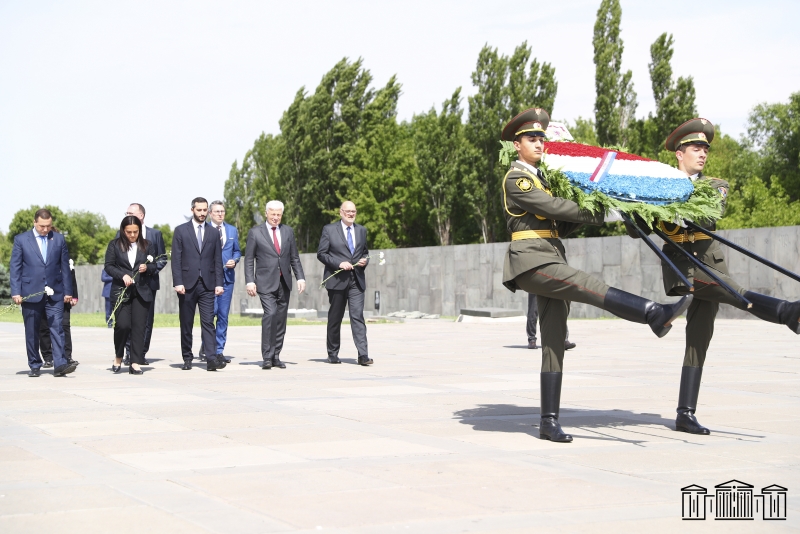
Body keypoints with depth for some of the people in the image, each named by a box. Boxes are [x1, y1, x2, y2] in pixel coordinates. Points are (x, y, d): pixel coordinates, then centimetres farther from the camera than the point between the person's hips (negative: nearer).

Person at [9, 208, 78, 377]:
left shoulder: (59, 239, 9)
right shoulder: (21, 240, 3)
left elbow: (65, 267, 10)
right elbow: (15, 268, 2)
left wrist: (67, 291, 6)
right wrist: (16, 292, -6)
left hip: (54, 293, 1)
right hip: (30, 292, -1)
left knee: (57, 329, -8)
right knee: (31, 332, 5)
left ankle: (60, 365, -12)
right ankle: (34, 366, 14)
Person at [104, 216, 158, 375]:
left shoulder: (147, 245, 9)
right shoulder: (115, 245, 5)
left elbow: (154, 267, 11)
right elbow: (108, 266, 2)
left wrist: (147, 268, -11)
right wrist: (123, 275, -13)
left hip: (142, 291, 2)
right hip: (121, 290, -2)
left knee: (139, 326, -2)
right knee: (122, 325, -10)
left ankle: (135, 363, 3)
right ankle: (118, 358, 13)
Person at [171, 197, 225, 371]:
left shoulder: (213, 233, 12)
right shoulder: (181, 231, 4)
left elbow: (217, 260, 10)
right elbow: (176, 259, -1)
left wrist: (218, 283, 1)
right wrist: (178, 283, -10)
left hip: (207, 285, 1)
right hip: (187, 284, -1)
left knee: (208, 322, -8)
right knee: (186, 324, 6)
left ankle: (211, 359, -15)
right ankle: (187, 358, 14)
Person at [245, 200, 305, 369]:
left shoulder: (288, 231, 12)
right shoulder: (255, 232, 2)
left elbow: (294, 258, 14)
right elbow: (249, 259, 0)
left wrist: (300, 277, 3)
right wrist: (250, 281, -9)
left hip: (284, 282, 4)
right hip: (266, 283, -4)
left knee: (281, 319, 5)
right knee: (270, 314, -19)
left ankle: (276, 357, 12)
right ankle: (267, 357, -14)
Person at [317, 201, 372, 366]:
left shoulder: (361, 230, 15)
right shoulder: (329, 230, 1)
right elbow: (321, 254, -3)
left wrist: (365, 260, 1)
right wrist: (339, 263, -15)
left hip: (356, 281, 2)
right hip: (337, 280, -2)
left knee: (358, 316, -9)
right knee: (335, 318, 6)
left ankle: (363, 355, -15)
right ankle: (333, 354, 19)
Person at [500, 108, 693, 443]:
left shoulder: (540, 177, 25)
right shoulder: (515, 179, -2)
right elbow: (554, 207, -14)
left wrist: (584, 217, 7)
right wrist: (600, 215, -14)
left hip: (551, 259, 8)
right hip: (530, 260, -8)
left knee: (554, 342, 1)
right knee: (588, 285, -29)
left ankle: (549, 421, 0)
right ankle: (655, 315, -47)